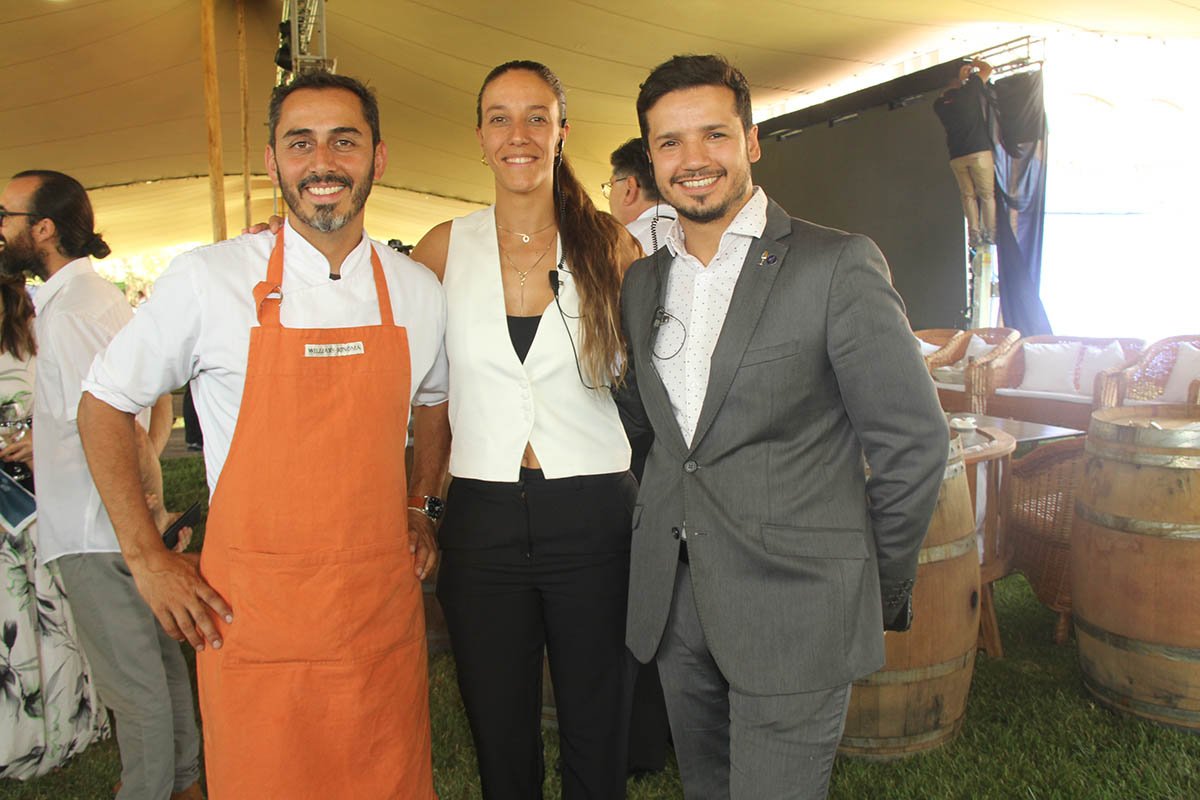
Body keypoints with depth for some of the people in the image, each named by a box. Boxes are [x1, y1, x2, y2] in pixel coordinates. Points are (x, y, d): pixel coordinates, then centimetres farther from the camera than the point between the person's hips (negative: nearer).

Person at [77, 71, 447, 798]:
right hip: (250, 611, -2)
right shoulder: (206, 280, -7)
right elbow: (104, 404, 4)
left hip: (383, 606, 3)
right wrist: (147, 557, 0)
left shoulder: (419, 291, 2)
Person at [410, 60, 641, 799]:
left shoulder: (610, 243, 0)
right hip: (482, 521, 1)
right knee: (501, 740, 16)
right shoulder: (447, 247, 2)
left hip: (592, 516, -1)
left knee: (597, 737, 15)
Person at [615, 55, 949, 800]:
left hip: (795, 612, -5)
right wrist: (673, 523, 10)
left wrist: (878, 591, 0)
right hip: (673, 603, 6)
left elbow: (914, 442, -7)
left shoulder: (840, 265, -10)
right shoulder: (642, 281, 8)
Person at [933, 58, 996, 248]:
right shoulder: (969, 90, 3)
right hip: (979, 151, -3)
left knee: (968, 195, 8)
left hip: (956, 156, 3)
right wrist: (975, 63, 31)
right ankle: (990, 233, -1)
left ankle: (975, 234, -1)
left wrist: (960, 79, 37)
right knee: (987, 194, 2)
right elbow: (987, 68, 14)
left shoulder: (940, 104, 11)